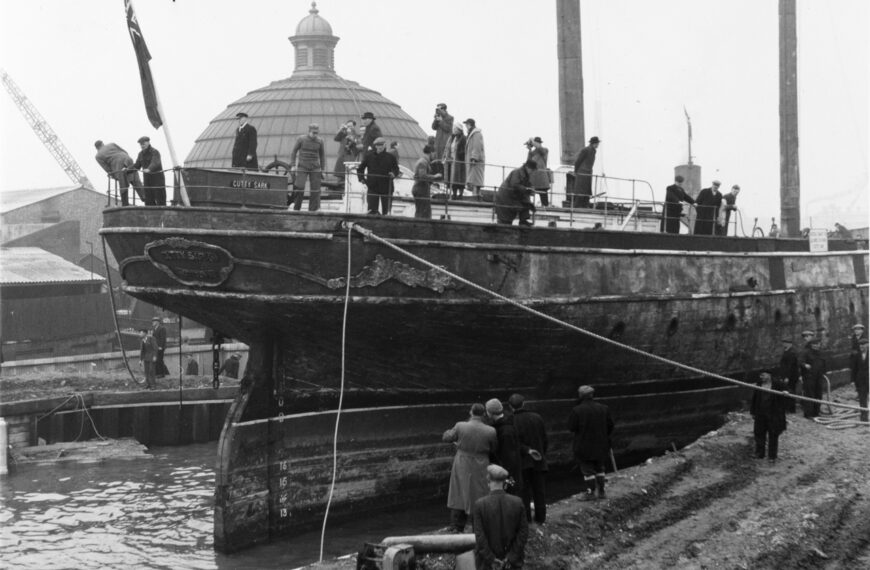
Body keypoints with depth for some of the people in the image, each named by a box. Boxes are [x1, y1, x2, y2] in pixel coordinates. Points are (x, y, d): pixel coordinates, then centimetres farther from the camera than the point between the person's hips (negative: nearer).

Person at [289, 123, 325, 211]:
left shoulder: (320, 141, 2)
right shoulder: (301, 139, -4)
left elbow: (322, 155, 13)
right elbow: (294, 151, 5)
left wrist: (322, 170, 13)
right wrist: (293, 165, -1)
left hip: (315, 168, 2)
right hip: (302, 168, -2)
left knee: (315, 190, -2)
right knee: (299, 188, -11)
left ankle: (313, 210, 6)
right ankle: (296, 209, 2)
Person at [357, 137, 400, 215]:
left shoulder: (390, 157, 7)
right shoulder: (369, 156, 9)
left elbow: (396, 169, 10)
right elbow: (360, 168, 15)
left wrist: (394, 173, -12)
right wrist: (362, 178, 2)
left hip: (386, 187, 0)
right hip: (373, 186, 0)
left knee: (386, 209, 2)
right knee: (372, 209, -5)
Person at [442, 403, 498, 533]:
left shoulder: (460, 427, -14)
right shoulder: (490, 431, -14)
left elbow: (446, 437, 2)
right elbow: (494, 449, 2)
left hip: (461, 468, 1)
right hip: (480, 470, -1)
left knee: (459, 497, 13)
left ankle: (458, 529, 17)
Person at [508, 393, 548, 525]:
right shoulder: (537, 418, 0)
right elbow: (545, 440, 5)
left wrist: (527, 450, -14)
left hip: (521, 461, -3)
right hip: (539, 462, 3)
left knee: (524, 491, 5)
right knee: (539, 490, 12)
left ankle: (526, 518, 4)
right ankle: (540, 518, 17)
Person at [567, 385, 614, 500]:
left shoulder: (577, 410, -15)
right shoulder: (603, 409, -2)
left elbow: (571, 427, -12)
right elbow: (610, 426, 3)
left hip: (584, 445, -4)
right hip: (601, 443, 4)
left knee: (587, 469, 4)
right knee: (599, 468, 17)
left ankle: (590, 492, 5)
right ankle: (601, 491, 18)